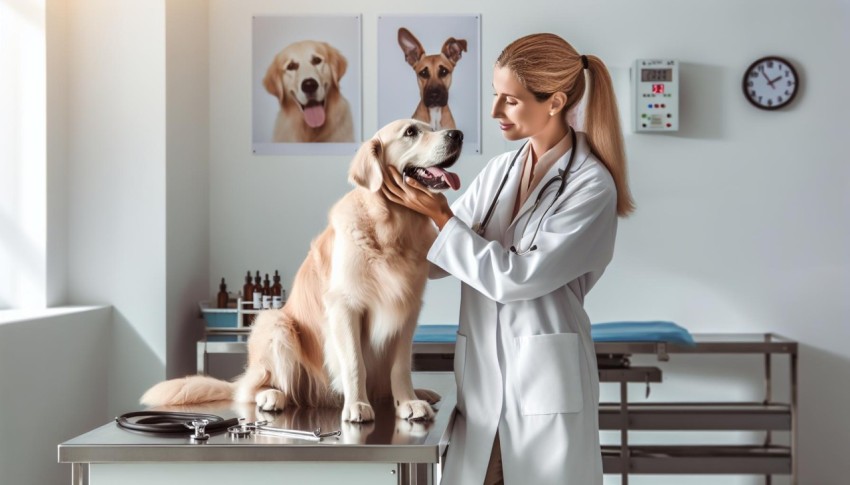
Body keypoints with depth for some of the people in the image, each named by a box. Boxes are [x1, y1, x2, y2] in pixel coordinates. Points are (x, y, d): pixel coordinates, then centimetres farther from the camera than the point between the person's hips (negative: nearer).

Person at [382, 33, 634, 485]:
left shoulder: (592, 187, -12)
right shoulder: (500, 170, 7)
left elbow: (516, 278, -16)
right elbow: (437, 256, 12)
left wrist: (440, 215, -13)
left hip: (546, 377, -5)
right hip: (483, 373, 6)